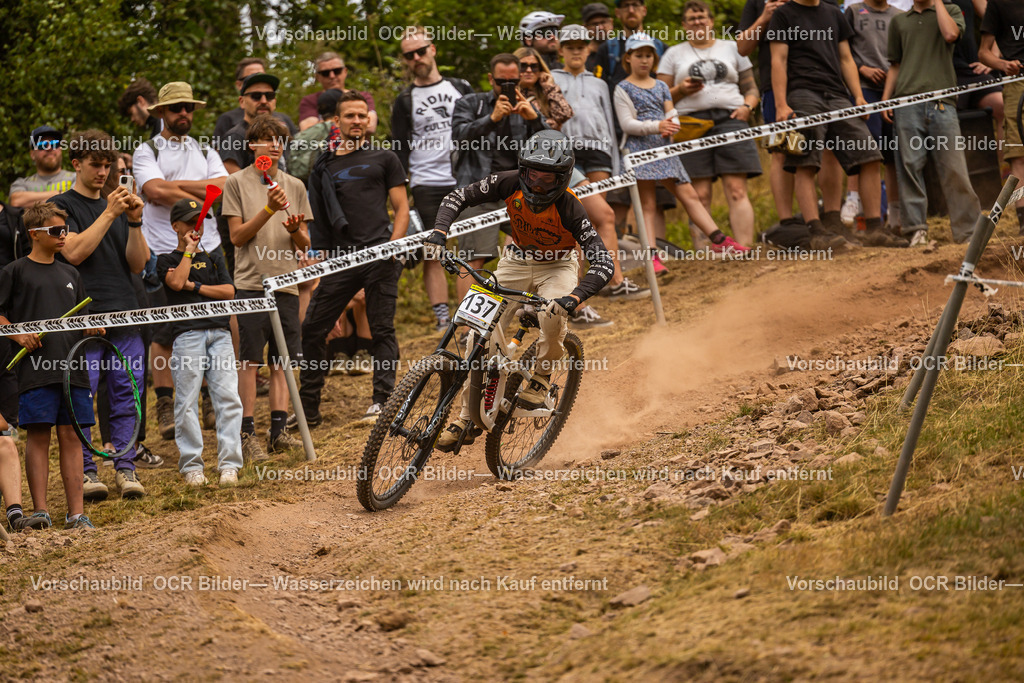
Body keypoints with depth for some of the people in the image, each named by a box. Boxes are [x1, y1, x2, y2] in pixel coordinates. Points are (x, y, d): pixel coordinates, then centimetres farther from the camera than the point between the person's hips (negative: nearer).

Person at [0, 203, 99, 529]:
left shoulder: (70, 274, 19)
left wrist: (94, 329, 2)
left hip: (72, 365, 4)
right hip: (36, 366, -4)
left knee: (71, 437, 3)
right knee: (38, 435, -4)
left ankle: (76, 513, 2)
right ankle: (40, 510, -1)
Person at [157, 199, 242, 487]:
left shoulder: (214, 259, 23)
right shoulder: (167, 260, 13)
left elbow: (228, 291, 9)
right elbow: (176, 282, -9)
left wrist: (193, 286, -1)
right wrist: (189, 250, 1)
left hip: (220, 332, 3)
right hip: (187, 332, -3)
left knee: (228, 397, -9)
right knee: (187, 401, -6)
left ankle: (229, 464, -9)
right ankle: (191, 466, -1)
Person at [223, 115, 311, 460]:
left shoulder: (294, 186, 13)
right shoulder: (237, 182, 3)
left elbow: (304, 245, 14)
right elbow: (237, 236, -4)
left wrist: (295, 229, -8)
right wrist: (269, 209, -14)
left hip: (286, 283, 4)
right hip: (251, 281, -4)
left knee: (281, 360, 2)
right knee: (250, 360, -5)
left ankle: (278, 431, 4)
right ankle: (247, 434, -4)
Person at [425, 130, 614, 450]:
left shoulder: (568, 208, -31)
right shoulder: (511, 183, -23)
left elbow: (602, 264, -36)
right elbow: (460, 197, -12)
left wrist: (573, 298, -51)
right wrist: (439, 231, -29)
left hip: (557, 266, -3)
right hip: (516, 261, 3)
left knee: (553, 314, -36)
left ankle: (541, 378, -9)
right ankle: (469, 419, 4)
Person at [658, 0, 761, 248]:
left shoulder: (731, 48, 19)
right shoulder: (674, 54, 17)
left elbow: (751, 89, 18)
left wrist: (747, 106, -3)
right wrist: (681, 90, -6)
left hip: (730, 119, 0)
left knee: (736, 190, -11)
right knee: (700, 195, -7)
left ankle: (745, 248, -15)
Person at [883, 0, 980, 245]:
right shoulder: (899, 21, 22)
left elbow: (950, 34, -9)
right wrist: (885, 99, 11)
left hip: (941, 102, -2)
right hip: (907, 103, 2)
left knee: (953, 168, -6)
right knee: (910, 167, -2)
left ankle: (968, 231, -2)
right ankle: (917, 230, 2)